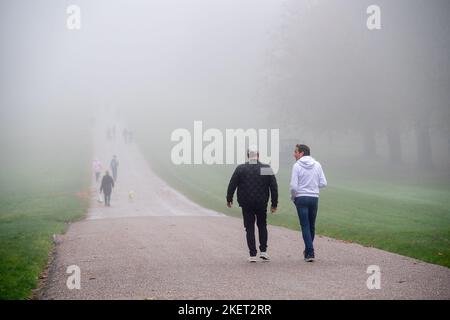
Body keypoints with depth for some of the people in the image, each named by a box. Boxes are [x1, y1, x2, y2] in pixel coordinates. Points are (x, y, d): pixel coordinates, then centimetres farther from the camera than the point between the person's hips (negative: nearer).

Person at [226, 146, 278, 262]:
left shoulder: (240, 169, -5)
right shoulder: (267, 169, -2)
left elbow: (232, 185, -3)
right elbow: (274, 187, -1)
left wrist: (229, 199, 11)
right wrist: (274, 203, 5)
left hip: (246, 204, -1)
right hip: (262, 204, 1)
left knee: (249, 228, 6)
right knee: (262, 226, 19)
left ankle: (252, 254, 2)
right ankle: (263, 251, 10)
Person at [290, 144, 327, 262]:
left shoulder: (297, 166, -8)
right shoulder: (317, 165, 4)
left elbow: (294, 186, -12)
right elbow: (323, 183, 3)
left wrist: (292, 197, 6)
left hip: (301, 198, -4)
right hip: (314, 198, 4)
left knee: (305, 226, -2)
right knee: (312, 225, 14)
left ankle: (310, 253, -8)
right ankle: (308, 250, 25)